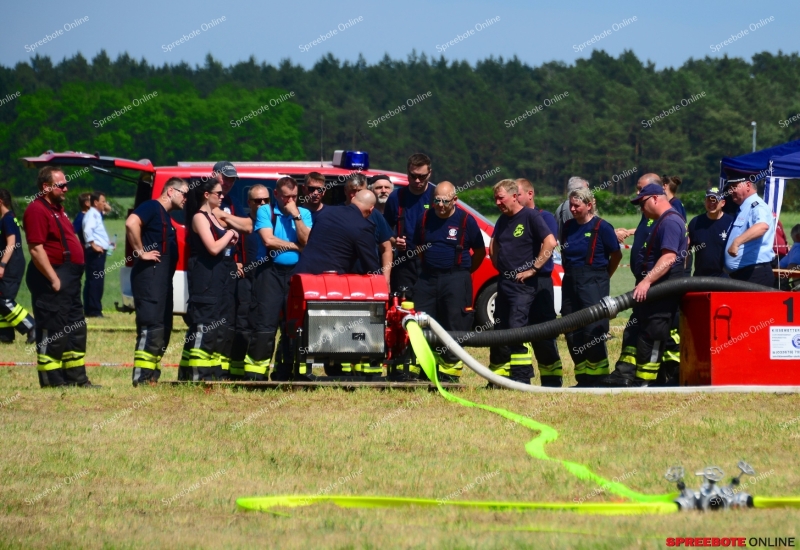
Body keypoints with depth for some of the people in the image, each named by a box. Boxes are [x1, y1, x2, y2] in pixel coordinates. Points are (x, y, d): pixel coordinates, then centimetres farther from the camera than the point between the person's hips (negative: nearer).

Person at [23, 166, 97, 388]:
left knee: (76, 329, 14)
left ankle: (77, 378, 20)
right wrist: (53, 279, -23)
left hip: (69, 277, 11)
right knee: (53, 330, -7)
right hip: (52, 276, -11)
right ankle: (52, 380, -3)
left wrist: (71, 276, 18)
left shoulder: (57, 208, 17)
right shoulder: (37, 211, -15)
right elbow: (36, 249, -22)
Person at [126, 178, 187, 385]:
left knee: (163, 329, 10)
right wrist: (140, 252, -20)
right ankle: (142, 377, -16)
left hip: (163, 278, 10)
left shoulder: (165, 216, 24)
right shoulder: (152, 207, -7)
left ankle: (152, 375, 14)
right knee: (151, 327, -14)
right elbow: (131, 223, -25)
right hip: (150, 274, -10)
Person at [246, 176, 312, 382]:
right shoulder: (266, 211, 3)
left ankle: (286, 370, 10)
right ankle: (255, 371, -7)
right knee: (265, 324, -8)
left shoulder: (304, 214, 10)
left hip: (295, 273, 3)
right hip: (271, 271, -3)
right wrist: (296, 247, -3)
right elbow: (268, 240, -10)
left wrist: (296, 216, -8)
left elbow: (307, 241, -4)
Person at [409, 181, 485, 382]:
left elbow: (480, 251, 7)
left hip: (456, 280, -4)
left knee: (454, 327, -4)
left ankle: (450, 371, 0)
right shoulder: (425, 219, 9)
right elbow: (417, 247, 22)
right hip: (427, 279, 4)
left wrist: (464, 271, 6)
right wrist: (428, 266, 13)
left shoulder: (466, 220, -2)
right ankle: (425, 368, 7)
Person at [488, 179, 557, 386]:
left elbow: (550, 242, -18)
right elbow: (494, 246, 31)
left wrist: (532, 269, -17)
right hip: (504, 282, 8)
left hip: (524, 284, -8)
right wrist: (499, 265, 16)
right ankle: (498, 375, 15)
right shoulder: (503, 220, 15)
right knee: (499, 329, 8)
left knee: (516, 328, -16)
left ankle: (521, 378, -15)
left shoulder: (531, 217, -8)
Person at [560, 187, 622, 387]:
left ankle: (597, 378, -2)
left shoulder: (601, 227, -7)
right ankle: (583, 379, 13)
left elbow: (616, 254, -1)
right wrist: (570, 272, 12)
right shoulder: (568, 226, 10)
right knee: (572, 333, 5)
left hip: (594, 286, -7)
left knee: (593, 332, -9)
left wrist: (604, 276, 6)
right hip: (570, 284, 7)